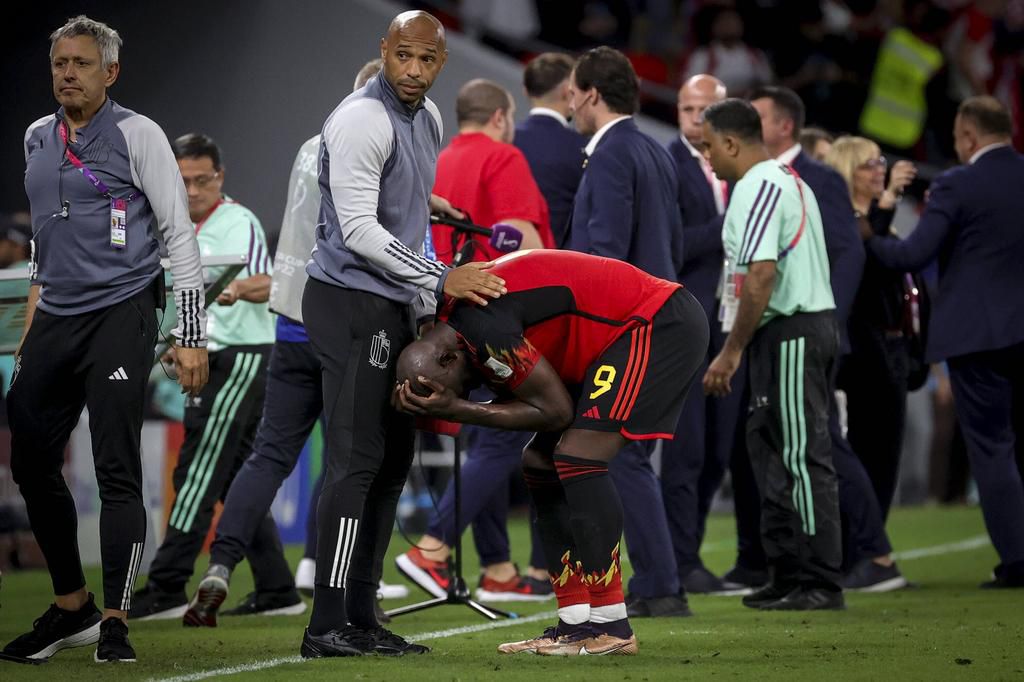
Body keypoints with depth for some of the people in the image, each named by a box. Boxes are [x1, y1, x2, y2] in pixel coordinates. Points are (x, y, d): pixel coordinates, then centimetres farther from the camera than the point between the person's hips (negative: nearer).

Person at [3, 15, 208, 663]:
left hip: (120, 313, -7)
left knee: (117, 472, -9)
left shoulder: (136, 135, -5)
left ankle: (114, 623, -5)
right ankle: (72, 607, 22)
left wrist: (192, 335, -11)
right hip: (55, 319, 7)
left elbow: (180, 235, -6)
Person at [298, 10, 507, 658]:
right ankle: (327, 626, -13)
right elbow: (360, 230, -21)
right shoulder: (363, 122, -17)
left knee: (393, 460, 10)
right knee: (357, 461, -12)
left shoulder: (428, 119, 12)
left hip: (395, 306, 10)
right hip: (352, 302, -10)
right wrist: (441, 280, -22)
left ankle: (362, 617, 15)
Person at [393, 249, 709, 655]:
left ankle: (610, 627, -17)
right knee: (540, 465, 8)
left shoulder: (480, 325, -25)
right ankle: (576, 622, 8)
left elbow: (556, 409, -19)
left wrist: (458, 410, -19)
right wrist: (451, 409, -9)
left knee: (578, 457, -19)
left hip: (660, 326, -11)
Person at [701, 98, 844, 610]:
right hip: (807, 328, 11)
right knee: (770, 449, 14)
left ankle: (821, 584, -7)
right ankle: (788, 576, 18)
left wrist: (732, 350, -17)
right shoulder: (787, 181, 19)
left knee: (802, 457, -8)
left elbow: (759, 277, -22)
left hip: (789, 333, -11)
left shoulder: (758, 188, -13)